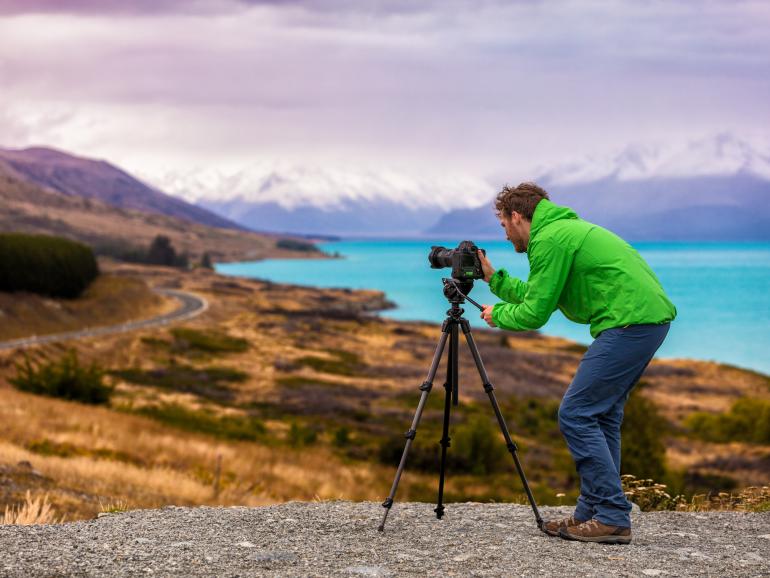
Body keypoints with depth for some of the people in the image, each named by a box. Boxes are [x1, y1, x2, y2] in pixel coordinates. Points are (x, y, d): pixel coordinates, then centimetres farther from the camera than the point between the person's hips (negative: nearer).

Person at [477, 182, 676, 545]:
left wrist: (497, 315, 10)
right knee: (600, 414, 15)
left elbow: (535, 313, -8)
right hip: (652, 317, 10)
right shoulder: (566, 228, 23)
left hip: (628, 322, -10)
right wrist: (494, 278, 32)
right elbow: (539, 295, 27)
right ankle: (593, 514, 17)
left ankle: (613, 519, -7)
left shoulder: (550, 238, -8)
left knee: (576, 414, -7)